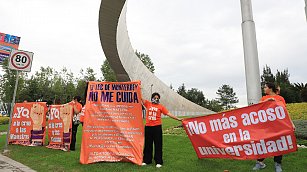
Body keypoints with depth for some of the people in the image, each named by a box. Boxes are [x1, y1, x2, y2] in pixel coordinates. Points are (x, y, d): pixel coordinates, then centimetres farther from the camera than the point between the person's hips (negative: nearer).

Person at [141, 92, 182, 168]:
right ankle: (146, 160, 26)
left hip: (157, 127, -2)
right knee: (148, 144, 12)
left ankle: (158, 162, 14)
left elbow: (169, 114, -2)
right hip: (148, 127, 2)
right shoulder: (148, 104, 7)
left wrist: (178, 119, -7)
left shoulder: (160, 106, 2)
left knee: (158, 145, 3)